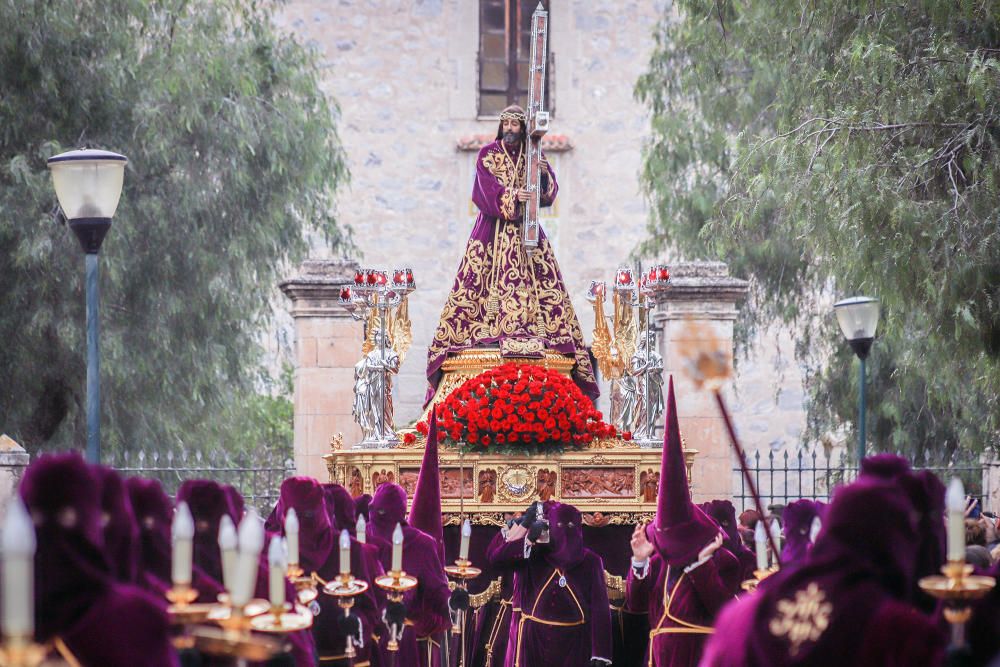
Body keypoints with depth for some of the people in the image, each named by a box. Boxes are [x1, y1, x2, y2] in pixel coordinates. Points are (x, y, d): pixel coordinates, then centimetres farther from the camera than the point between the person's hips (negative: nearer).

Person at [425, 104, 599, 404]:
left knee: (540, 276, -8)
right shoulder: (488, 155, 4)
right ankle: (486, 332, -13)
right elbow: (486, 189, -10)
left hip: (525, 230, 3)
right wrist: (511, 197, -25)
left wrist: (544, 173, -18)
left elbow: (549, 192, 2)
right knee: (484, 276, -11)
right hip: (493, 228, -3)